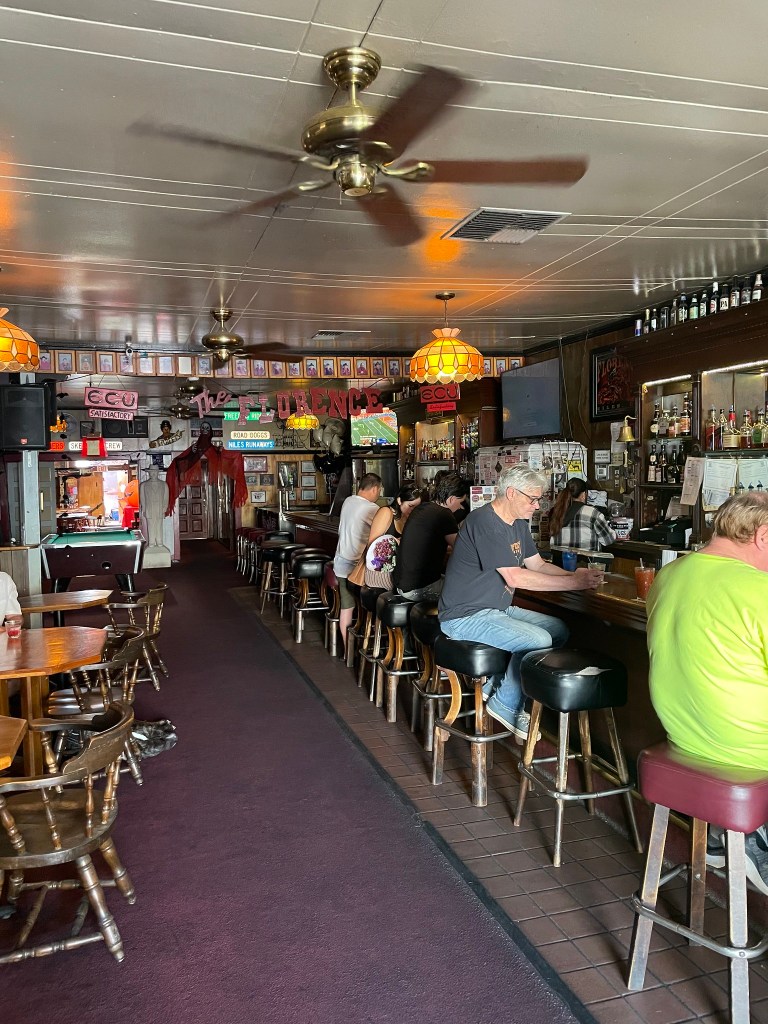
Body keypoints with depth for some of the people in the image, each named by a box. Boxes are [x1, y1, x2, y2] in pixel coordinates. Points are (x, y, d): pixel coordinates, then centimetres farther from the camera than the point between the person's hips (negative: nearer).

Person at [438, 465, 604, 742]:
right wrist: (575, 583, -22)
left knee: (559, 630, 3)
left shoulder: (518, 524, 11)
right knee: (538, 640, -25)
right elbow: (514, 577, -25)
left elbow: (537, 564, 14)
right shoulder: (484, 522, -21)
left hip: (498, 610, 10)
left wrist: (575, 575, -5)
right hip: (466, 616, -10)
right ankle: (505, 703, -3)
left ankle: (497, 683, 4)